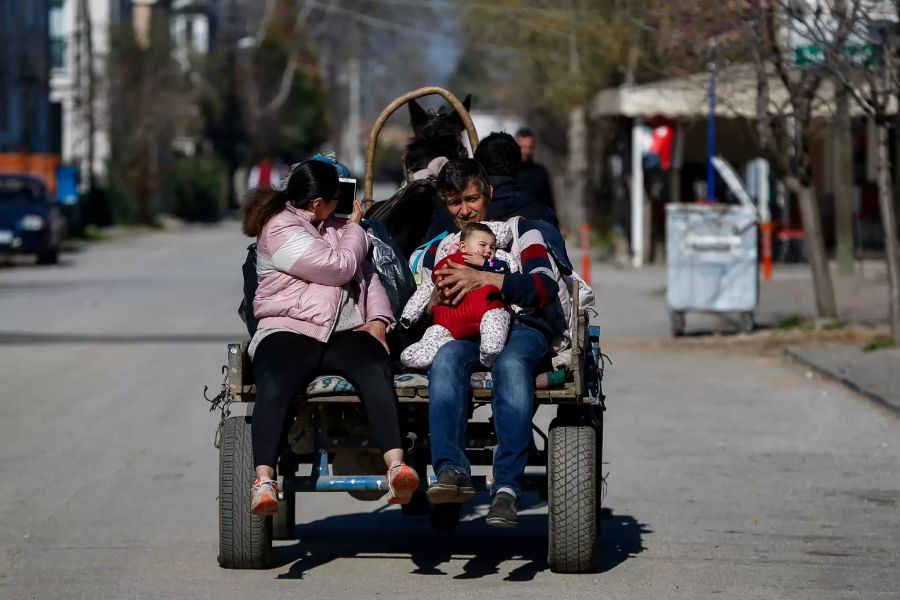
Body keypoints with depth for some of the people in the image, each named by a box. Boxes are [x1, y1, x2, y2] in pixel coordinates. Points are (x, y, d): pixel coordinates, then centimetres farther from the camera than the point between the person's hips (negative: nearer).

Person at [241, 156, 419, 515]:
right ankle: (264, 481, -42)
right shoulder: (281, 231, -2)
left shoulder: (333, 228, 25)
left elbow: (368, 276, 24)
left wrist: (377, 320, 4)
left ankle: (395, 465, -41)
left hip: (345, 334, 5)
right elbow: (341, 268, -5)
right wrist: (354, 228, 14)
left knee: (376, 368, -29)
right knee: (274, 386, -36)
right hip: (289, 332, -5)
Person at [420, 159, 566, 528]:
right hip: (465, 334, 3)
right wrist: (436, 298, -3)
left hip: (522, 327, -3)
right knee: (446, 359, -35)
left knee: (510, 363, -39)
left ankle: (507, 486, -47)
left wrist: (482, 279, -12)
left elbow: (545, 289, -2)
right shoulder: (438, 251, 27)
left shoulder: (519, 230, 15)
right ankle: (452, 470, -50)